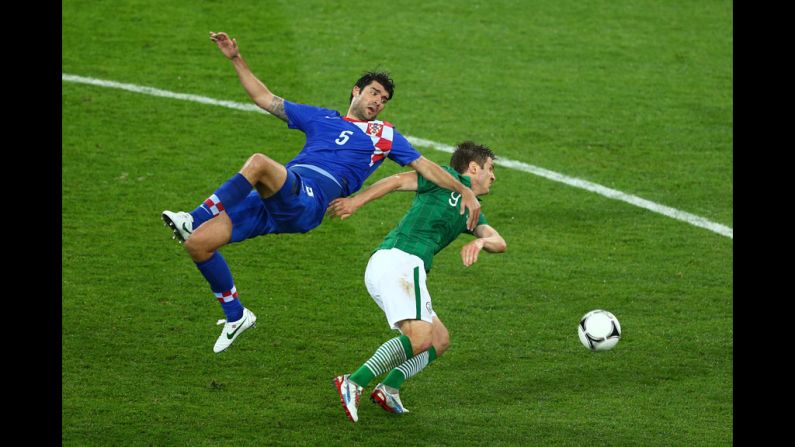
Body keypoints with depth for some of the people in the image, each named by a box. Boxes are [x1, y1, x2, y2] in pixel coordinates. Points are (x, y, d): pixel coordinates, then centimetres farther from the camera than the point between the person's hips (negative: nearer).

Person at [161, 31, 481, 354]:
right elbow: (265, 99, 34)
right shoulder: (322, 118, 31)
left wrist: (464, 190, 7)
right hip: (270, 199, 5)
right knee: (198, 243, -8)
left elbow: (424, 166, 19)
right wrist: (236, 60, 27)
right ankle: (235, 315, 9)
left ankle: (194, 219, -28)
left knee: (259, 163, -37)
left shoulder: (384, 134, 23)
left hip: (307, 202, -5)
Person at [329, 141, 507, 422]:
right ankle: (353, 383, -30)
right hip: (400, 260, -10)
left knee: (440, 340, 14)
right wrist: (356, 201, -14)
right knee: (420, 336, -23)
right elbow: (398, 181, -3)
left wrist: (480, 241, -10)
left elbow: (499, 243, 14)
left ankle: (389, 389, -5)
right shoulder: (447, 178, 7)